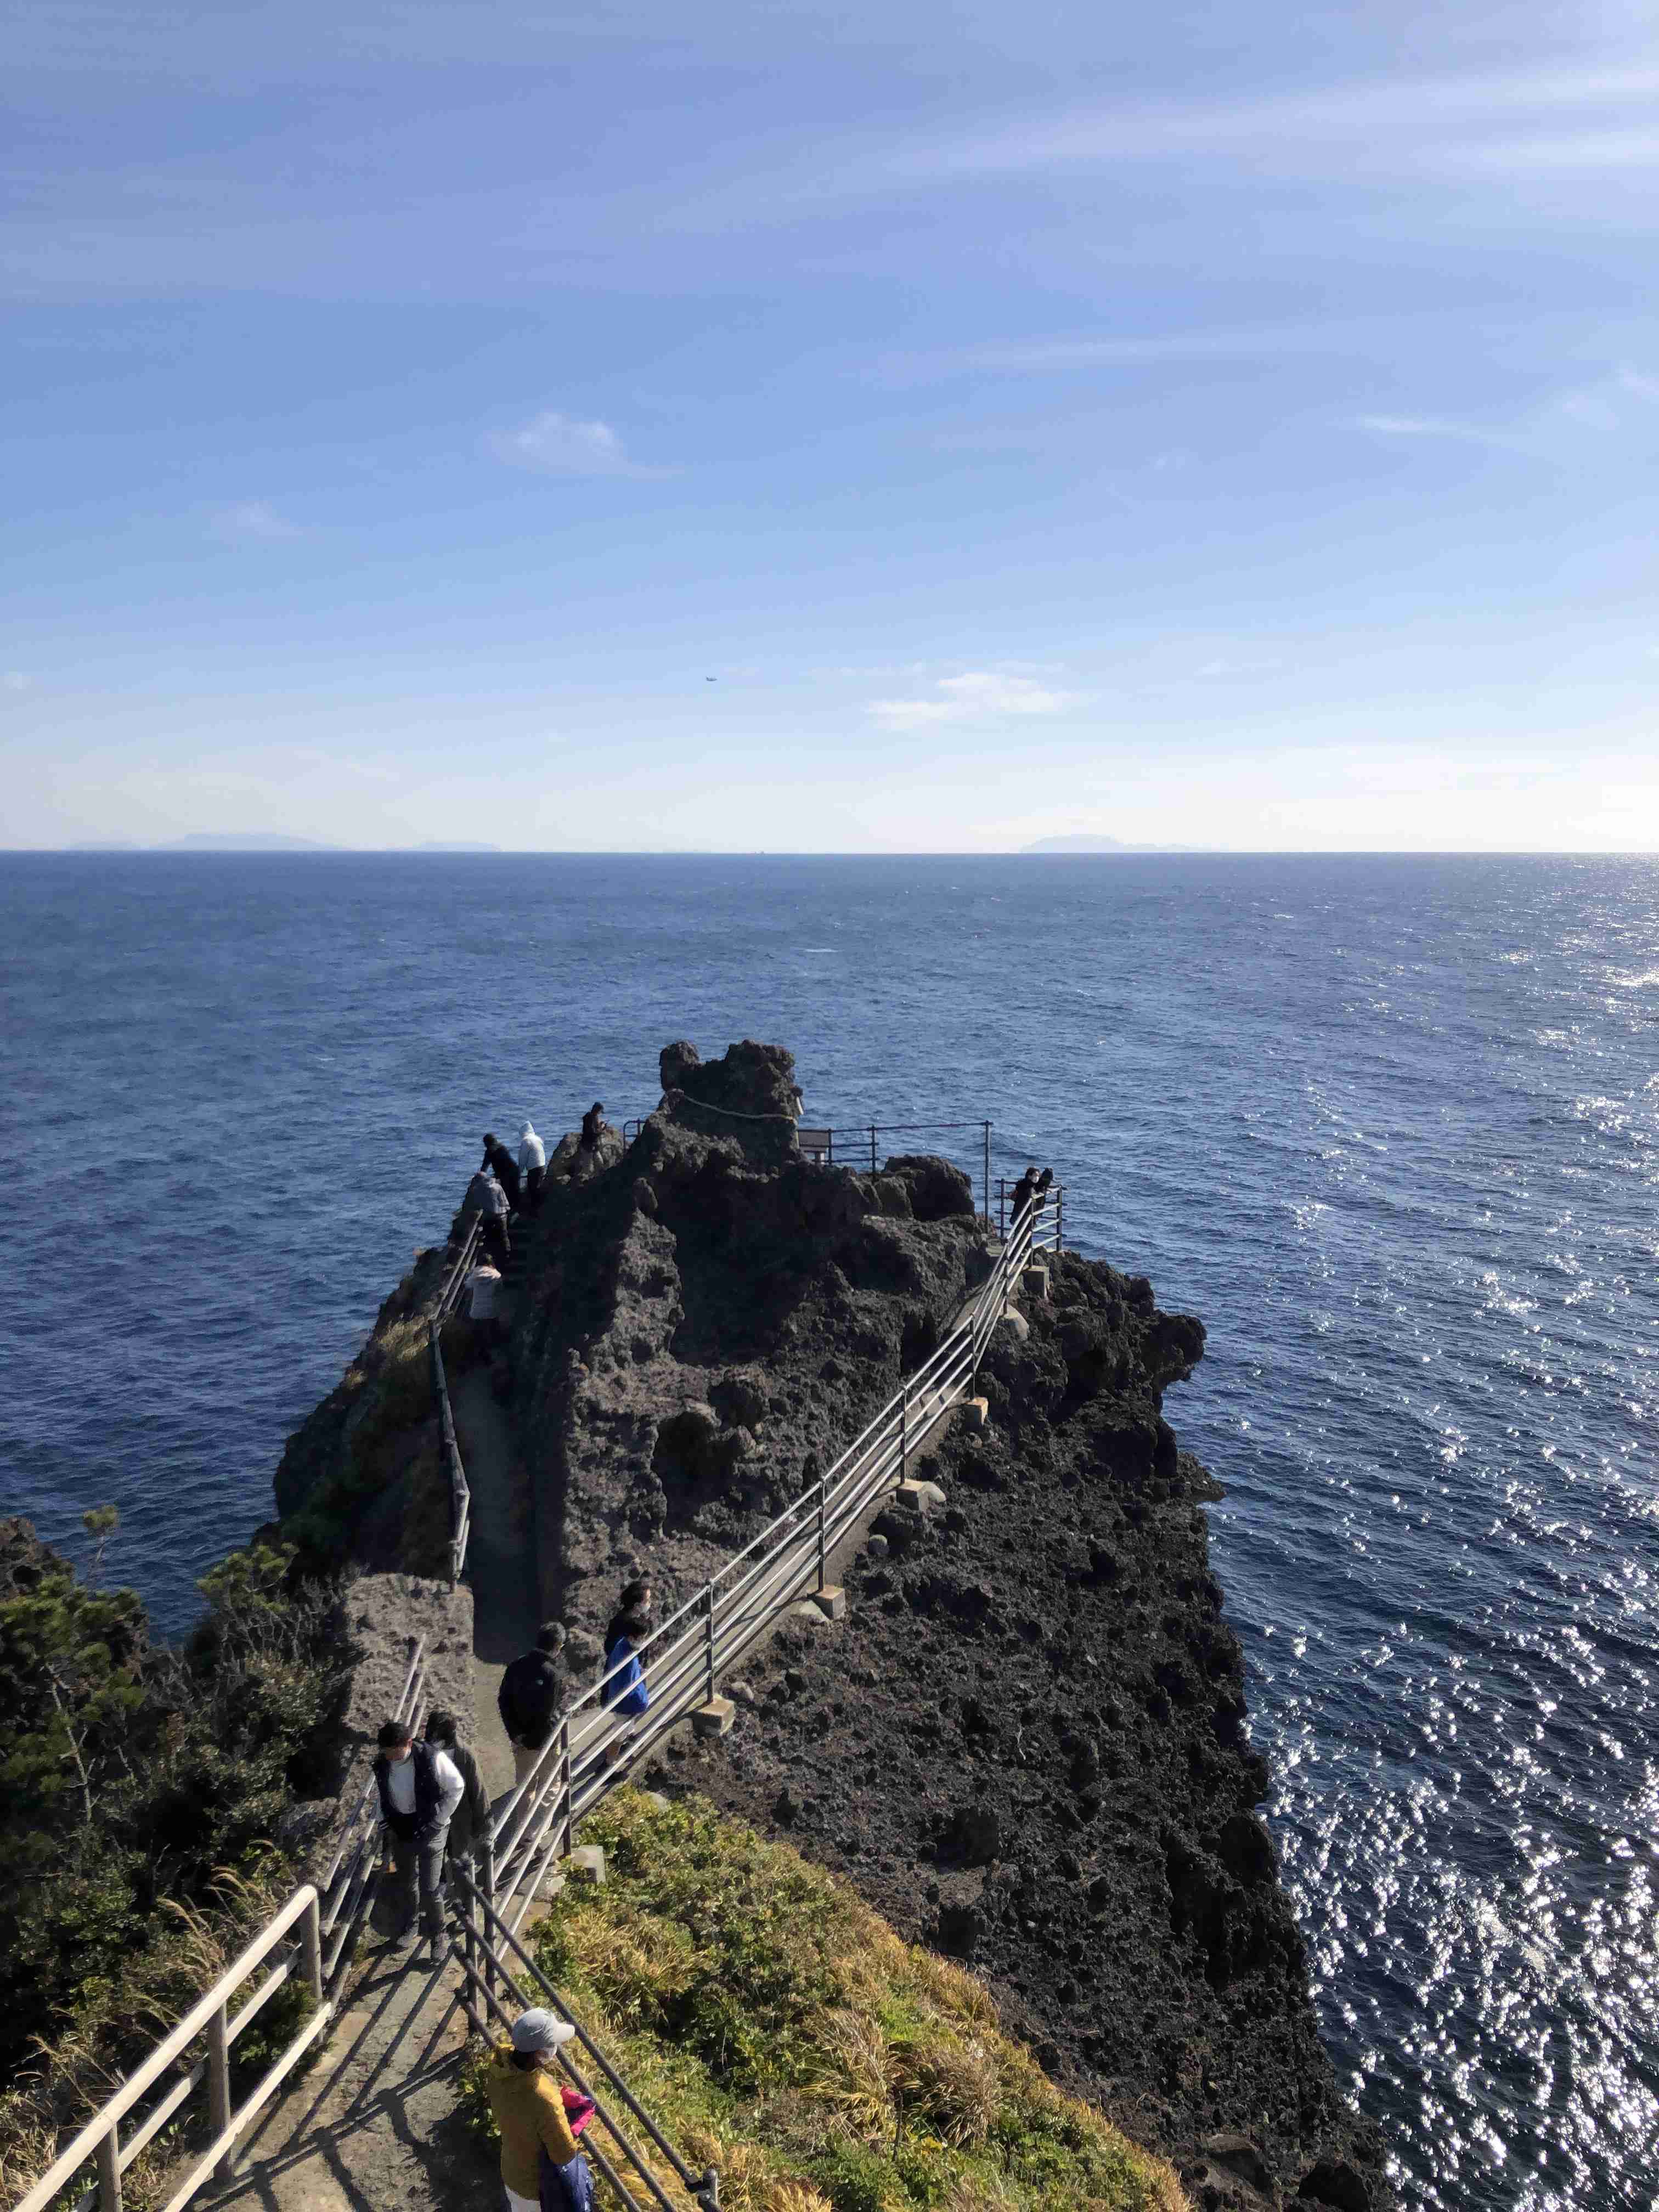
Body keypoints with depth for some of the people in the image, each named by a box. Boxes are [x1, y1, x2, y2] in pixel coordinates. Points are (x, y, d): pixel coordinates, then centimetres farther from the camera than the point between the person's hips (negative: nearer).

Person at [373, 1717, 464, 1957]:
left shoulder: (432, 1758, -26)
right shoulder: (382, 1764, -12)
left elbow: (457, 1788, -14)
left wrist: (437, 1821, -16)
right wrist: (389, 1822, -3)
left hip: (429, 1831, -4)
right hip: (401, 1831, 4)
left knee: (430, 1889, -1)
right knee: (405, 1883, 20)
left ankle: (438, 1936, 21)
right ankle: (406, 1926, 44)